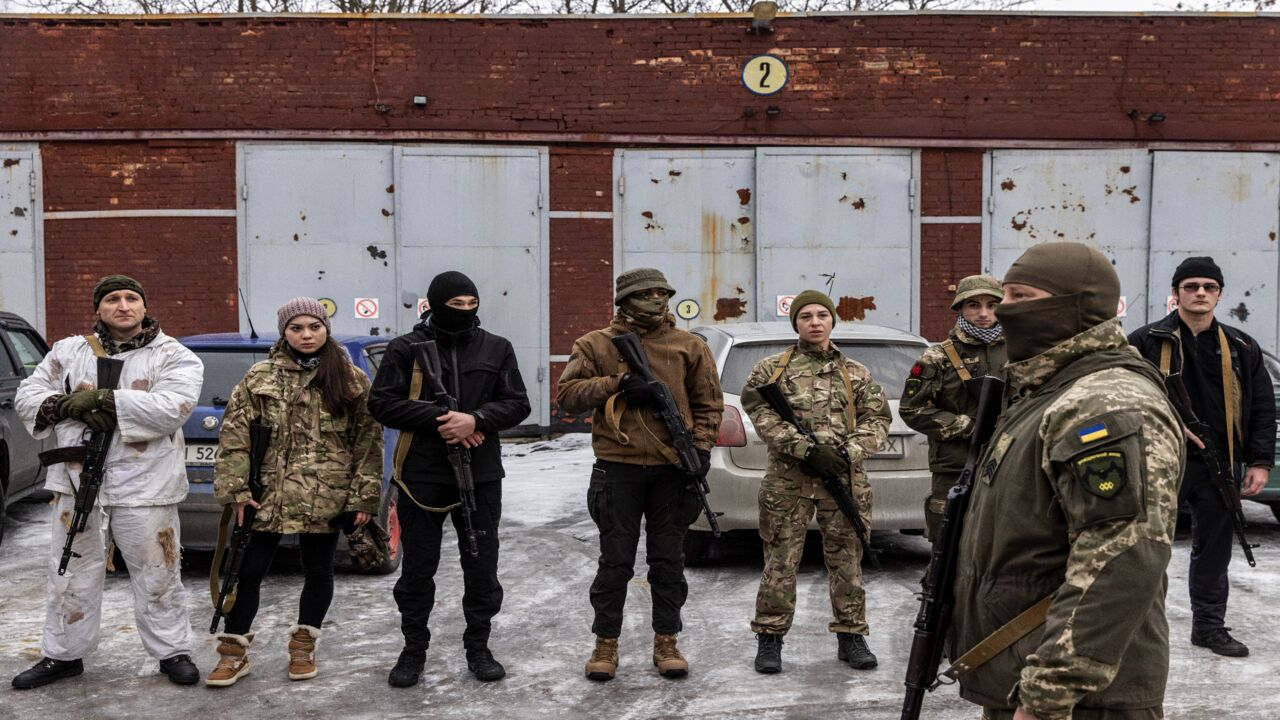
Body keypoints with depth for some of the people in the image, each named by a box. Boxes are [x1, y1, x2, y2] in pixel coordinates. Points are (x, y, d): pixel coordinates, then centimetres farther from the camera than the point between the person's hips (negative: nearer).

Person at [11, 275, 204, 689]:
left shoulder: (173, 356, -1)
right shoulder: (68, 352, 11)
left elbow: (172, 407, -17)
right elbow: (27, 397, 7)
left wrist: (103, 398, -21)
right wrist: (69, 405, -14)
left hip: (144, 485, -3)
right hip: (77, 481, 3)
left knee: (157, 576, 5)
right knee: (72, 576, 13)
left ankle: (172, 651, 19)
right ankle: (62, 654, 28)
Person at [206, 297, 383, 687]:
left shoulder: (352, 380, 2)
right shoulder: (260, 377, 3)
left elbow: (369, 439, 2)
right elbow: (234, 432, 1)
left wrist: (365, 494, -3)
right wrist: (237, 489, -6)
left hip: (326, 499, 0)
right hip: (267, 495, 0)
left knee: (318, 572, 10)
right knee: (248, 571, 2)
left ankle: (303, 645, 27)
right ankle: (234, 652, 15)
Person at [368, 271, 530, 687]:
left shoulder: (497, 349, 5)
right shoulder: (405, 349, -1)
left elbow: (517, 403, 3)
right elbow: (382, 403, -5)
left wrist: (476, 420, -16)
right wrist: (437, 418, -17)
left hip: (481, 476, 2)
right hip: (421, 476, -2)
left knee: (482, 566, 8)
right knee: (417, 567, 7)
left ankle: (478, 647, 22)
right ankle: (414, 649, 20)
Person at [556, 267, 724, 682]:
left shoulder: (689, 347, 8)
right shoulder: (596, 345, 4)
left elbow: (708, 403, 11)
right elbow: (567, 395, -3)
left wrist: (701, 447, -2)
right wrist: (616, 384, -14)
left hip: (672, 469, 2)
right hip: (619, 469, -1)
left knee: (668, 560, 9)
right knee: (615, 561, 4)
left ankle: (666, 642, 20)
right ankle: (606, 644, 16)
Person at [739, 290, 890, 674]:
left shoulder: (856, 374, 14)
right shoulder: (771, 368, 5)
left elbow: (877, 419, 9)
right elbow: (763, 416, -6)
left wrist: (849, 452, -8)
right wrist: (806, 450, -16)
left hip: (844, 479, 2)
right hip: (788, 480, -2)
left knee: (847, 560, 8)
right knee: (780, 560, 0)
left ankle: (850, 635, 19)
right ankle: (769, 638, 10)